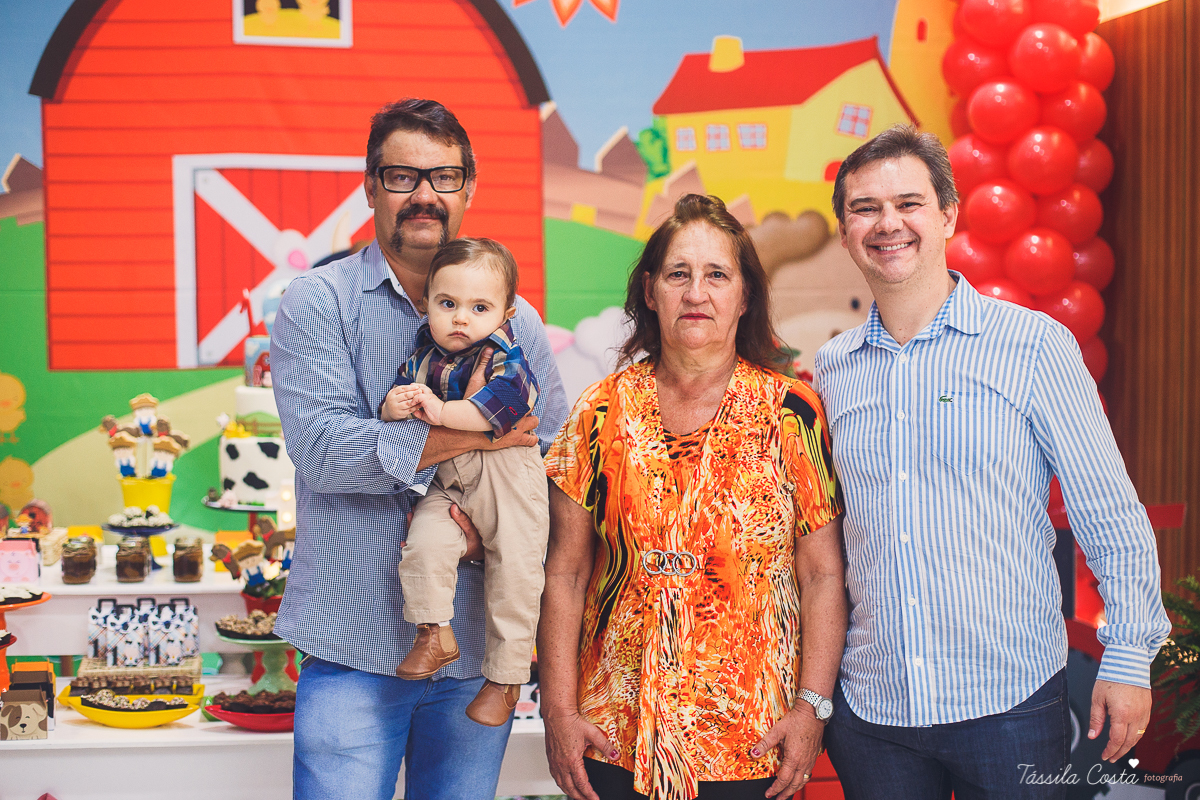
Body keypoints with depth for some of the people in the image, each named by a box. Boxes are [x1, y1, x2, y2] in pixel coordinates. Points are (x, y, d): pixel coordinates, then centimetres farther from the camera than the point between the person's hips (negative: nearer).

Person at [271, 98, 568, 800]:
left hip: (480, 645, 3)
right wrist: (476, 438, -19)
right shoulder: (318, 302, -2)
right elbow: (321, 446, -16)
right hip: (355, 642, -3)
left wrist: (482, 528, -13)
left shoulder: (516, 320, 8)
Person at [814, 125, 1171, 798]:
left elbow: (1111, 516, -2)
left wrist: (1129, 657, -5)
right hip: (871, 709, 3)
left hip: (1012, 702, -3)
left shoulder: (1034, 344, -5)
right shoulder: (831, 370, 6)